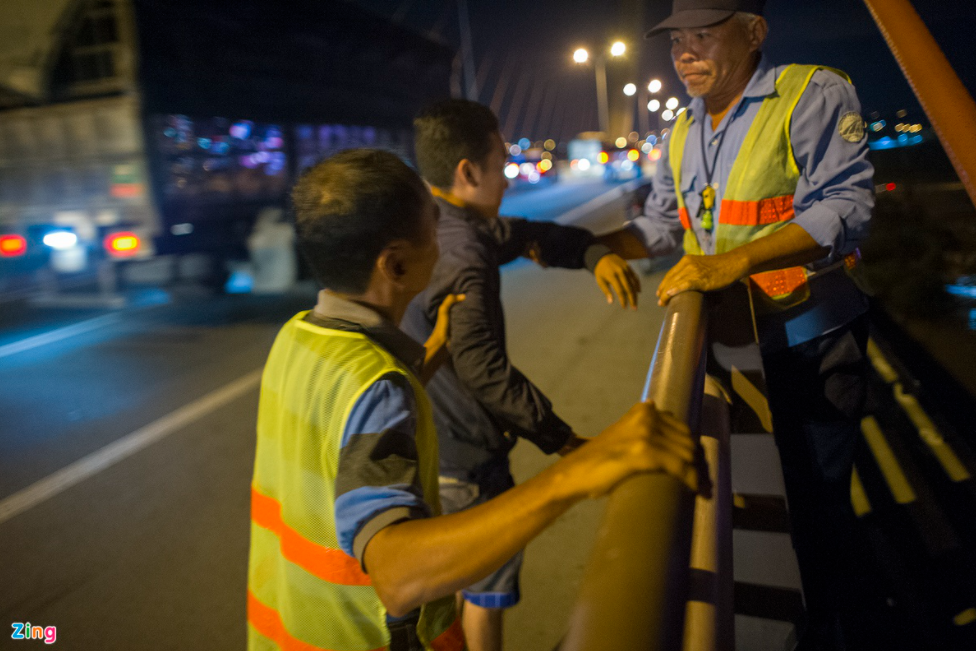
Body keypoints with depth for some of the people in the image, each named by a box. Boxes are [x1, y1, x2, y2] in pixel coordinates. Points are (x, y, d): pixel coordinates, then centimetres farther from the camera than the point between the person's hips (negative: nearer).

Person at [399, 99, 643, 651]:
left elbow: (528, 236, 9)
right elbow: (482, 367, -30)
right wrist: (560, 439, -23)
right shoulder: (465, 254, -25)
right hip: (462, 459, -9)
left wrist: (598, 254, -5)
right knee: (487, 588, 15)